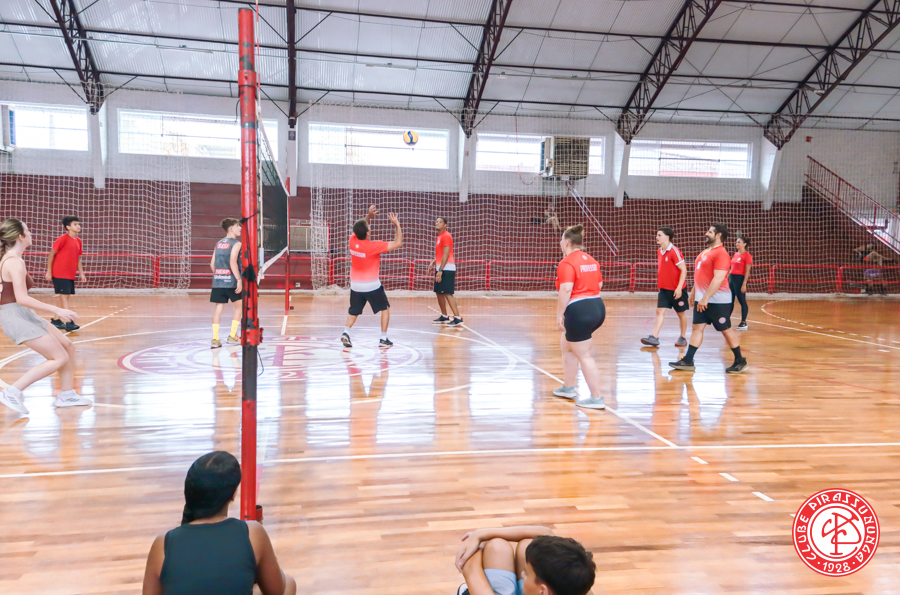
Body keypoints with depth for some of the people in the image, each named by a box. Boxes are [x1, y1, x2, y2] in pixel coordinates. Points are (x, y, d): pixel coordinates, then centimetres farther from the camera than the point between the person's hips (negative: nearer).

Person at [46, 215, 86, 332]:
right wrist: (49, 271, -8)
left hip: (70, 275, 7)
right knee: (64, 296, -10)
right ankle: (69, 323, -15)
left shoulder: (78, 241, 10)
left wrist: (81, 273, 12)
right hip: (60, 274, -7)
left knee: (61, 297, 13)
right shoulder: (63, 239, -10)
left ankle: (55, 320, 23)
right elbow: (51, 254, -8)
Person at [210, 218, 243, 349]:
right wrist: (239, 280, -19)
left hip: (217, 281, 6)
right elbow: (233, 262, -18)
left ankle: (215, 339, 1)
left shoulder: (218, 243, 14)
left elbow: (212, 263, 13)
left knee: (218, 308, 6)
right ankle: (232, 336, 10)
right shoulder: (236, 243, -6)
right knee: (239, 306, 11)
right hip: (231, 281, -6)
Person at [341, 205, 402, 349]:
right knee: (385, 308, 13)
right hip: (372, 285, -5)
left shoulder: (352, 241, -6)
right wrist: (397, 224, -10)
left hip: (355, 284, 5)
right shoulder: (373, 246, -20)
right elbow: (398, 243, -15)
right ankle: (384, 339, 10)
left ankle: (346, 332, -5)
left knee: (353, 311, 19)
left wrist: (369, 216, 5)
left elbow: (361, 228, 17)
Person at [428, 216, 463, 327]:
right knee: (439, 293, 13)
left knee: (447, 293, -14)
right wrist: (433, 263, 14)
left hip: (447, 269, -10)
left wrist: (440, 270, -24)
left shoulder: (446, 236, -11)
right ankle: (444, 316, 23)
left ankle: (457, 318, -15)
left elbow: (446, 255, -19)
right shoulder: (439, 237, 18)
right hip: (441, 269, 10)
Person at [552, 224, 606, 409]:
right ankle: (569, 387, 32)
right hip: (598, 308, 10)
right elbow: (599, 284, 17)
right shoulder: (591, 260, 13)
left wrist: (559, 313, -17)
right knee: (566, 343, 24)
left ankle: (597, 399, 7)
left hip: (578, 312, -9)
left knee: (584, 356, 1)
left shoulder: (567, 263, -14)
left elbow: (566, 290, -24)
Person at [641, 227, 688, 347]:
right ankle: (654, 338, -7)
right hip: (664, 289, 6)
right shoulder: (659, 251, 7)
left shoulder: (674, 251, -15)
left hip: (676, 289, -6)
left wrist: (679, 288, -21)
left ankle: (682, 338, 21)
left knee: (681, 313, 9)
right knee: (660, 312, -3)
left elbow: (684, 270, -17)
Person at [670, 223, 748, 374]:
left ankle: (740, 361, 15)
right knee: (697, 327, 6)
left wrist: (706, 298, -26)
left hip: (718, 301, -9)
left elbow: (718, 278, -24)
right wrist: (693, 293, 22)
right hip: (702, 299, 9)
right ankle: (688, 361, 7)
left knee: (726, 329, 1)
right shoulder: (705, 252, 14)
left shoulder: (721, 253, -16)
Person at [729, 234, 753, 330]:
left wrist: (744, 284, -17)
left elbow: (747, 271, -12)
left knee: (742, 301, -1)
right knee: (730, 301, 10)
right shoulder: (735, 254, 15)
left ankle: (743, 323, 5)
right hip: (731, 278, 7)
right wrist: (727, 279, 17)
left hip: (740, 279, -7)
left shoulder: (747, 255, -8)